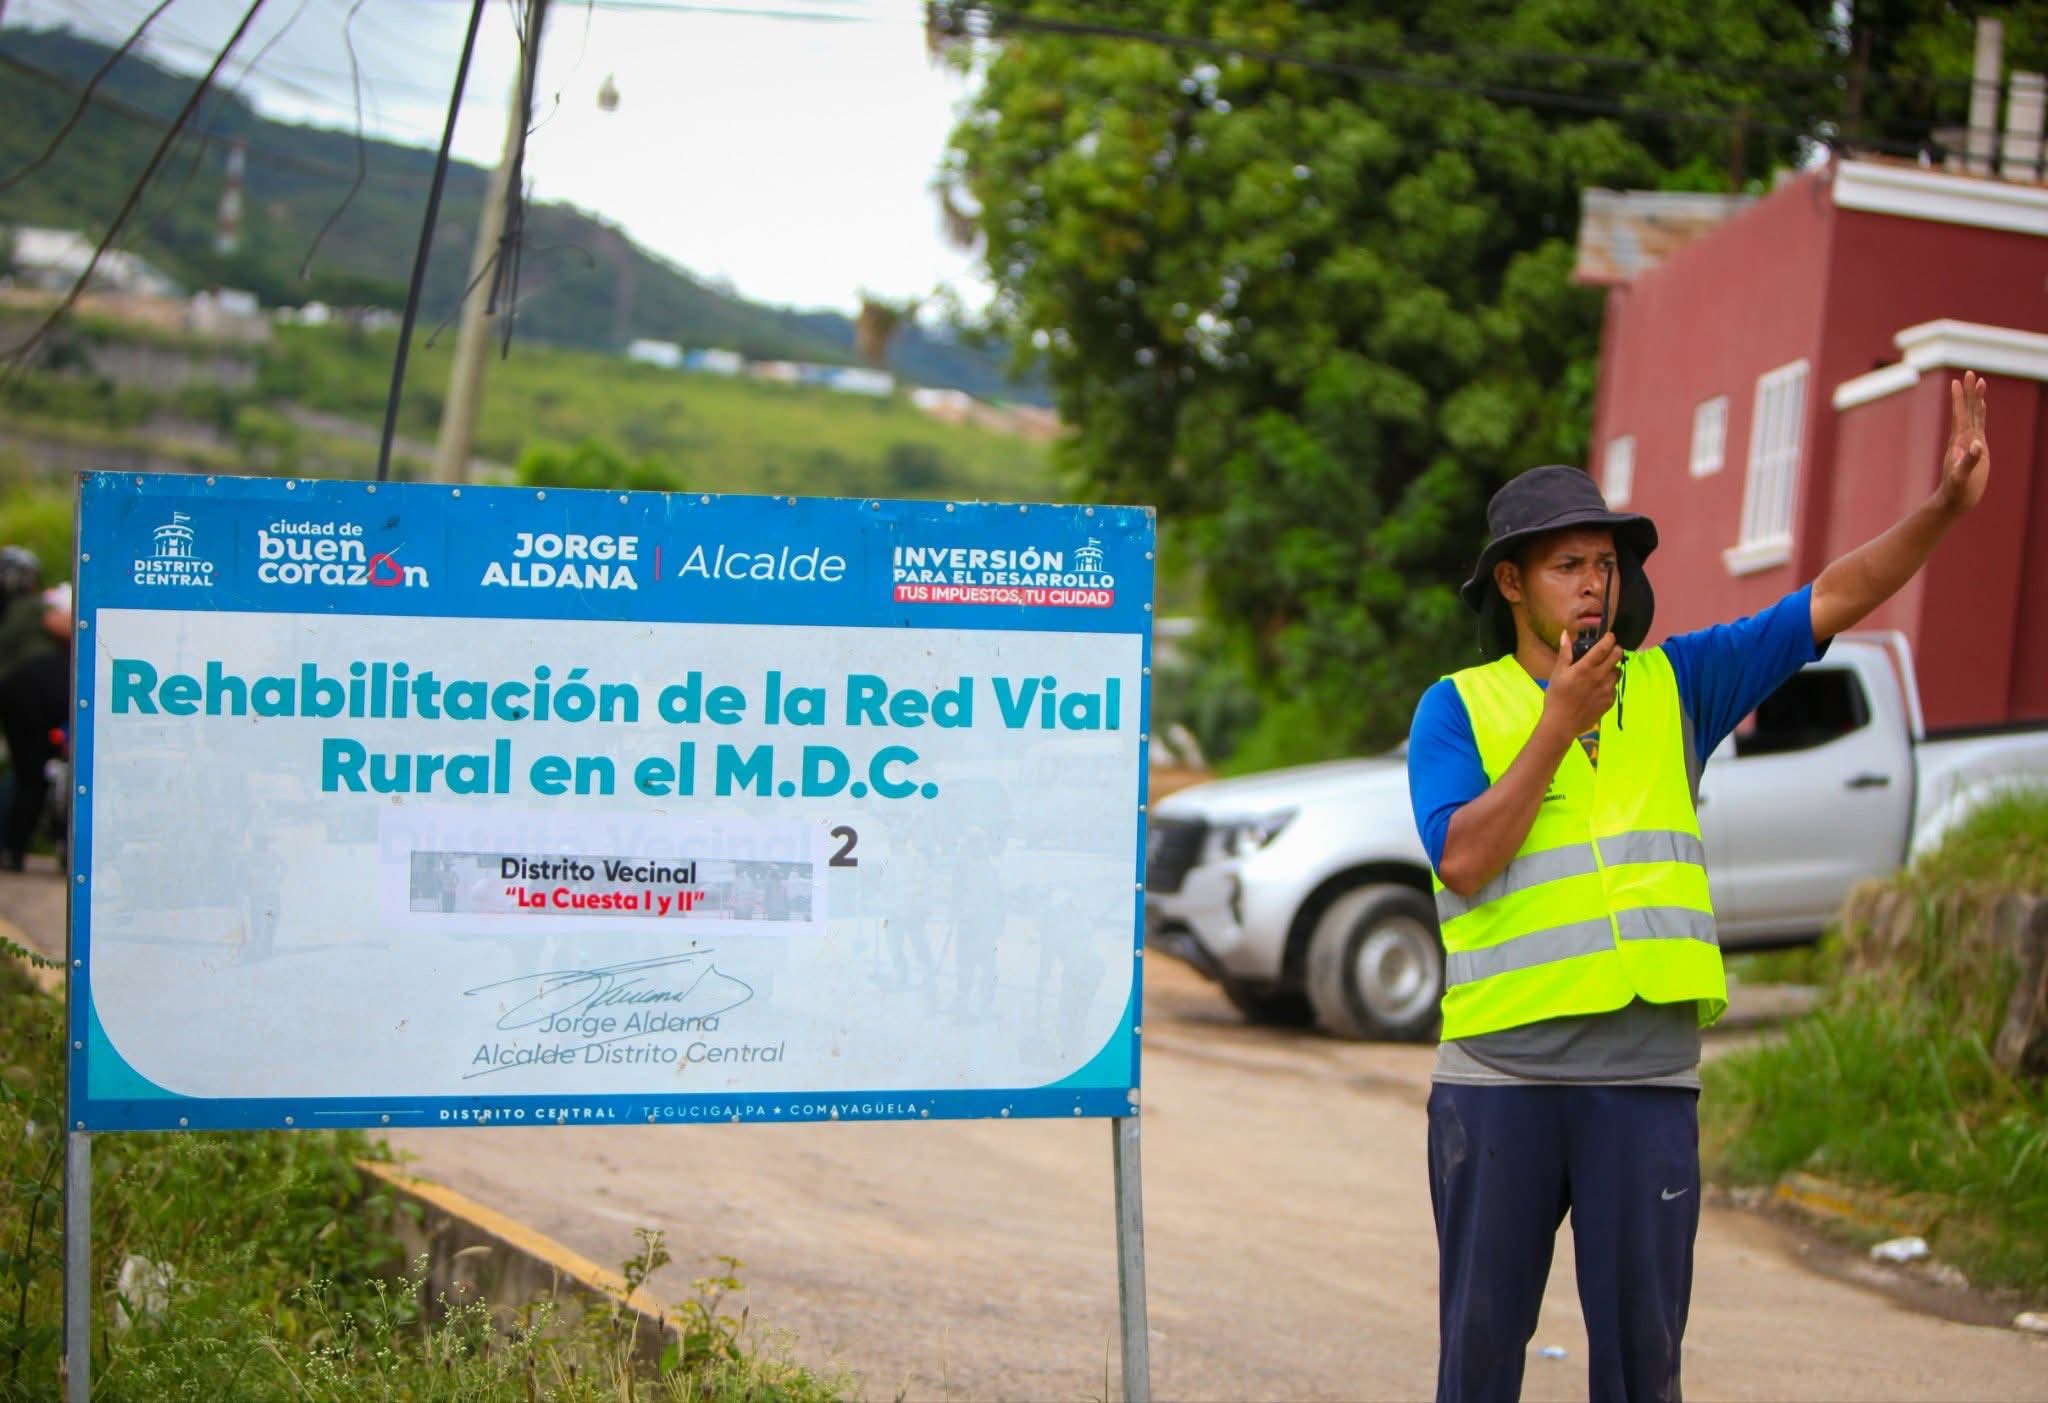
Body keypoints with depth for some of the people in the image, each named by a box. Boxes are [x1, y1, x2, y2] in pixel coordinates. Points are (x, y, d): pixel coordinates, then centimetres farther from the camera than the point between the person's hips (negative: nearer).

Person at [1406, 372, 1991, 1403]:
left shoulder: (1672, 686, 10)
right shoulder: (1456, 708, 2)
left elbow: (1830, 602, 5)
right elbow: (1463, 860, -12)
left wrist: (1945, 506, -7)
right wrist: (1559, 724, -12)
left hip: (1646, 1075, 2)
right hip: (1500, 1074, -2)